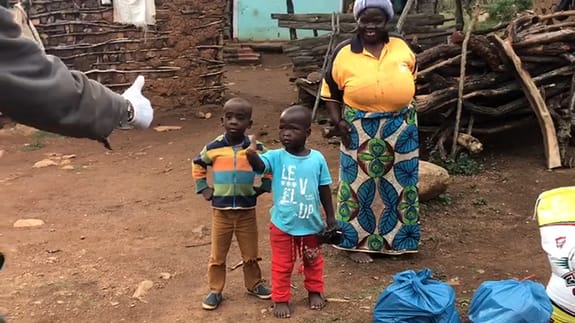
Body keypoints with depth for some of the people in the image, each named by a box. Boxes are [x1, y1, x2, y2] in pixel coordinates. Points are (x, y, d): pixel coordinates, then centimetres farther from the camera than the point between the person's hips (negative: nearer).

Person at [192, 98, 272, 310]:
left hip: (247, 210, 0)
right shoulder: (213, 148, -7)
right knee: (217, 255, 9)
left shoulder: (256, 149, -7)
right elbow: (197, 165, 11)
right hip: (221, 210, 0)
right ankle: (215, 291, 22)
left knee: (250, 254, 14)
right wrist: (203, 188, 5)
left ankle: (254, 284, 33)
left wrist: (262, 188, 1)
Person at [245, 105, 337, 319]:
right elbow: (259, 165, -36)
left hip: (311, 224, 2)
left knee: (313, 261, 22)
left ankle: (315, 291, 44)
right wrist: (252, 155, -58)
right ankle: (281, 299, 31)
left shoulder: (317, 159, -10)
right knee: (282, 265, 13)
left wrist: (330, 217, 5)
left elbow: (324, 189, 0)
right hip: (282, 225, -1)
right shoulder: (276, 157, -15)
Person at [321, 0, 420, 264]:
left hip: (400, 128, 4)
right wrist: (337, 120, -11)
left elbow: (412, 74, 19)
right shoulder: (344, 53, -6)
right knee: (359, 184, 4)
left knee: (400, 182, 13)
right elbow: (329, 92, 0)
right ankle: (356, 242, 16)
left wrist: (405, 101, 9)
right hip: (360, 130, -3)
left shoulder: (401, 47, 2)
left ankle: (398, 238, 30)